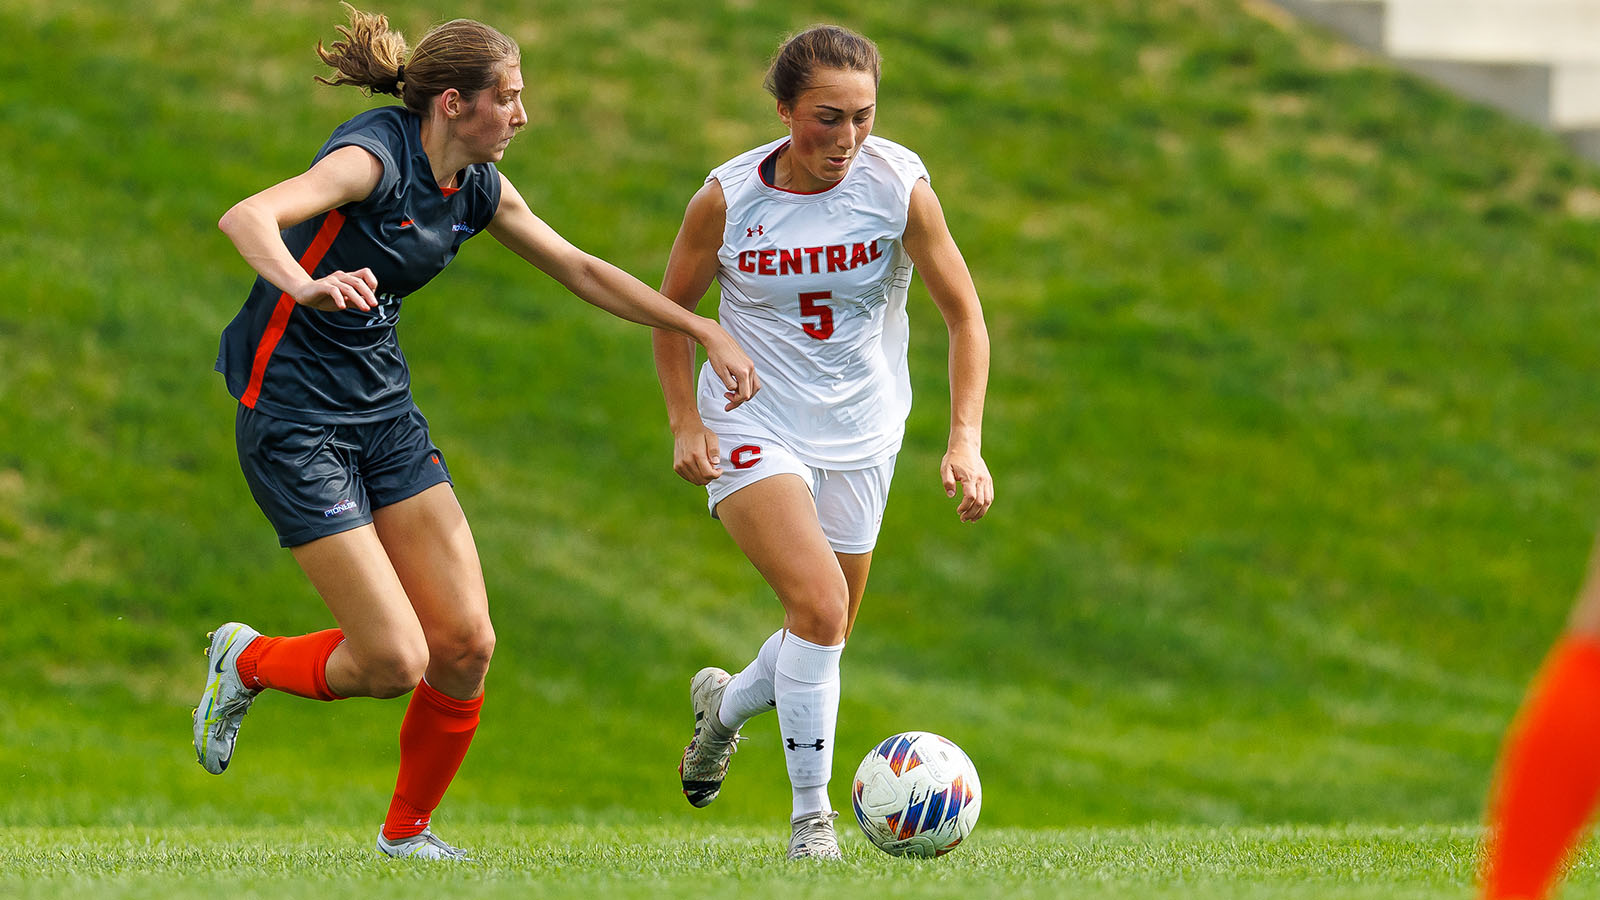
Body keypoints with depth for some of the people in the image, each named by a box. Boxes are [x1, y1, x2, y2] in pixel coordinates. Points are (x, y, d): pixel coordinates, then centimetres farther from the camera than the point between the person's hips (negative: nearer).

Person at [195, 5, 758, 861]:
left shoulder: (477, 189, 4)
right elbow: (244, 217, -37)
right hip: (294, 425, -8)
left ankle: (407, 830, 18)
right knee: (393, 660, -12)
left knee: (466, 643, -2)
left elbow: (580, 269, 17)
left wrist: (705, 331, 14)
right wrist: (305, 284, -57)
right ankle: (246, 662, 17)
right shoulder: (374, 158, -21)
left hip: (384, 413, 8)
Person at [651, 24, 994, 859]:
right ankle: (811, 816, -10)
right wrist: (685, 423, -7)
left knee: (824, 633, 13)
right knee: (819, 603, -22)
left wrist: (966, 439, -18)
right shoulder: (727, 196, -14)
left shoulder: (898, 186, -14)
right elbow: (673, 305, 2)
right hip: (752, 429, -3)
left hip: (858, 436, 3)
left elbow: (964, 316, -8)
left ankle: (726, 703, 47)